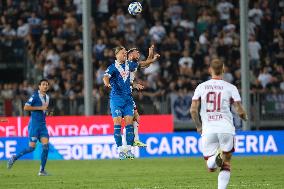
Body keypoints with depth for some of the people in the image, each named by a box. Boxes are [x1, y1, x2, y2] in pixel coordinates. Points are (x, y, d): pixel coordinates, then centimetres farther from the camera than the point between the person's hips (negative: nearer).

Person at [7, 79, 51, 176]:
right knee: (32, 147, -9)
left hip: (43, 124, 6)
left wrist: (46, 112, 8)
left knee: (45, 145, -7)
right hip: (34, 124, -6)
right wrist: (40, 108, -17)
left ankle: (42, 170, -3)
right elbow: (26, 107, -17)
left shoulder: (47, 97, 14)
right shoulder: (35, 95, -9)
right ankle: (14, 158, 13)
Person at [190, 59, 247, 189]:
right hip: (226, 129, -1)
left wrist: (198, 126, 18)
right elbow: (240, 111, -1)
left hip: (208, 130, 1)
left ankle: (215, 157, -26)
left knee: (211, 168, 8)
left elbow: (193, 110, 1)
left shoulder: (201, 87, 7)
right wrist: (245, 117, 22)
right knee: (226, 165, 13)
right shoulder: (230, 87, 2)